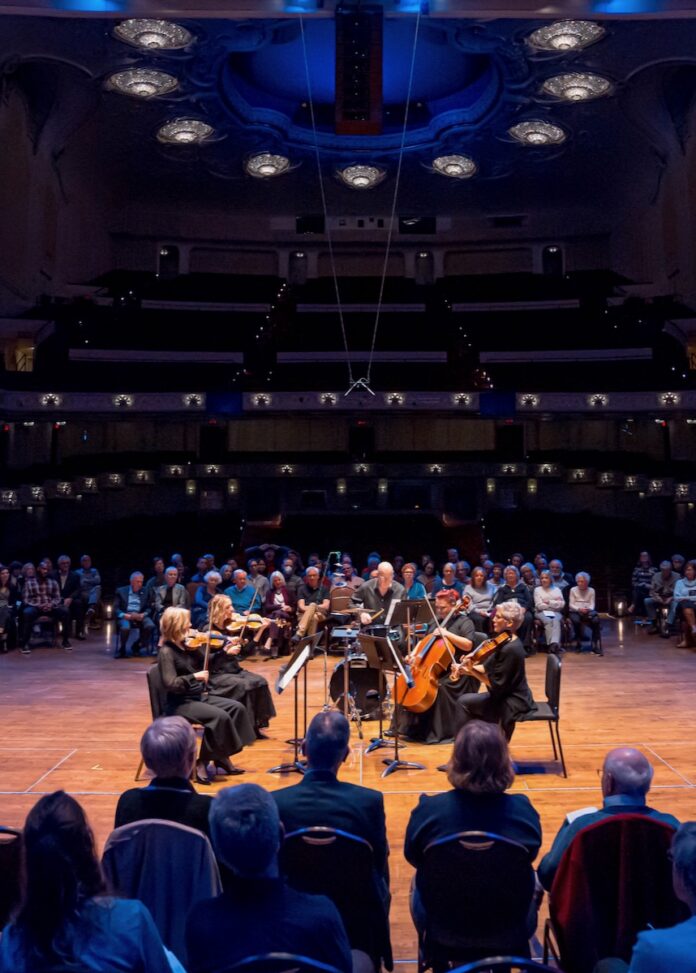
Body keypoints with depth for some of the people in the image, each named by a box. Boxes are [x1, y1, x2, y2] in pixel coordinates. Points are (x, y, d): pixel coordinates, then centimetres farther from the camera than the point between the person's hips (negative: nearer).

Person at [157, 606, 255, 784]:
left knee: (236, 708, -4)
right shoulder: (166, 652, -16)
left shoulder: (186, 645, 6)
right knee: (220, 716, -26)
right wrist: (194, 677, -31)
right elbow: (170, 684, -26)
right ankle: (202, 763, -9)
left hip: (199, 696, 8)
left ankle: (221, 757, 3)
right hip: (180, 703, -8)